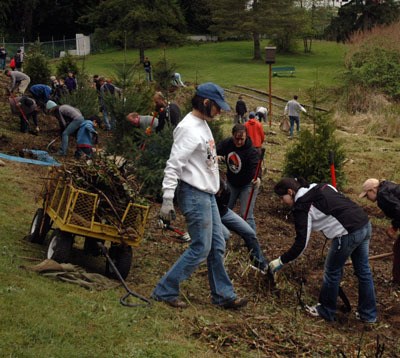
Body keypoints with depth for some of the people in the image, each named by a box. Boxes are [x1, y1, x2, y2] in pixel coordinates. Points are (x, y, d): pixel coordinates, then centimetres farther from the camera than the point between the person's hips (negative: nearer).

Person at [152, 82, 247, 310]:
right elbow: (173, 165, -22)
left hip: (208, 194, 10)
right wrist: (167, 200, -25)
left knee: (217, 246, 13)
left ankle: (224, 295, 22)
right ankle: (165, 291, 4)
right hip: (194, 195, -10)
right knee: (201, 249, -6)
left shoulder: (203, 124, 13)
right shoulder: (189, 128, -18)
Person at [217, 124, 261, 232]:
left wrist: (257, 177, -63)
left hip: (247, 185, -5)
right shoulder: (226, 143, -13)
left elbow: (255, 166, -41)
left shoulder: (251, 151, -28)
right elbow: (217, 151, -1)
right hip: (231, 183, 6)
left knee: (246, 215, -10)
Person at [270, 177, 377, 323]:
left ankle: (326, 311, 28)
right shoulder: (322, 187, 17)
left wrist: (281, 260, 2)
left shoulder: (302, 206, -5)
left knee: (332, 272, 12)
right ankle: (368, 314, 29)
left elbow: (301, 242, -7)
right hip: (365, 224, 8)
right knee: (363, 271, 18)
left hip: (348, 233, -8)